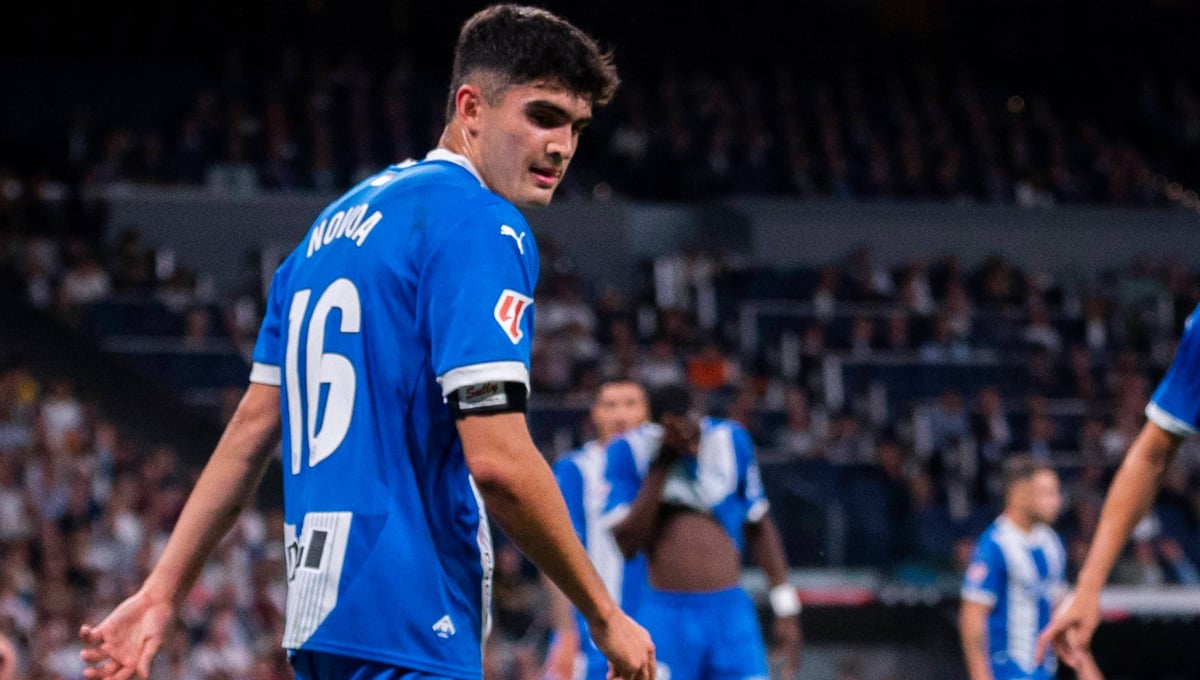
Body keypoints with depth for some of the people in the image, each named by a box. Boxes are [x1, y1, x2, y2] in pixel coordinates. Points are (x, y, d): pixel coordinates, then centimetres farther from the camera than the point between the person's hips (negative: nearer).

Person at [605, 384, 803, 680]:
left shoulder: (732, 440, 6)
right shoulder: (629, 451, -2)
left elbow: (760, 527, 17)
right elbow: (627, 543, -10)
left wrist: (786, 608, 15)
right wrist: (660, 467, -13)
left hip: (730, 611, 3)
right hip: (664, 614, -3)